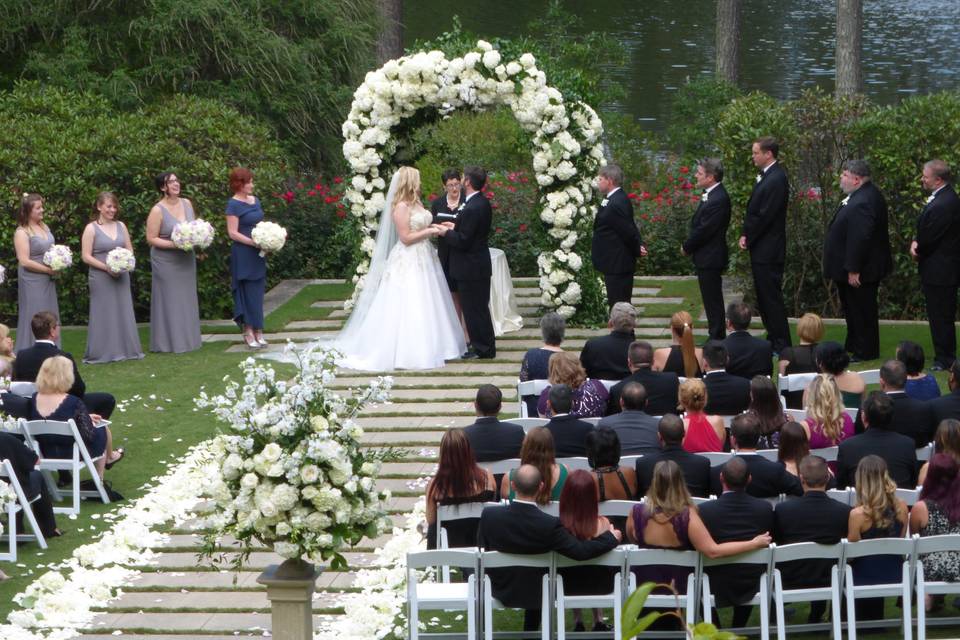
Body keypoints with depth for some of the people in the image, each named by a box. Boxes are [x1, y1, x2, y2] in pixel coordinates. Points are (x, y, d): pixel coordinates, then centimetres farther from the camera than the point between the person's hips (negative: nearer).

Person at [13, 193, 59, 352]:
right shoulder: (22, 232, -13)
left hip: (47, 281, 7)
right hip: (32, 282, -7)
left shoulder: (44, 227, 10)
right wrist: (49, 270, -15)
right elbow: (24, 261, -18)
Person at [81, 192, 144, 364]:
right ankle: (103, 352, 0)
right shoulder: (91, 229, -4)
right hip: (101, 278, -5)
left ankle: (125, 349, 13)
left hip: (121, 277, 5)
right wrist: (106, 267, -17)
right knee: (104, 314, -3)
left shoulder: (121, 226, 11)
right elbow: (86, 256, -9)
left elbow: (130, 250, 14)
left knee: (123, 312, 7)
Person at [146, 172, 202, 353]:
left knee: (186, 300, 11)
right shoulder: (158, 210, -15)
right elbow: (151, 239, -14)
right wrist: (175, 245, -23)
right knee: (170, 301, -2)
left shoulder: (187, 203, 3)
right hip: (166, 262, -6)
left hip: (186, 261, 6)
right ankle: (169, 343, 4)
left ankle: (186, 339, 19)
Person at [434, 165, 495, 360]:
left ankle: (482, 348, 8)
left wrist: (446, 233, -8)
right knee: (480, 308, 18)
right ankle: (485, 346, 26)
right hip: (480, 265, 10)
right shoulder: (483, 203, 6)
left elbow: (462, 241, -23)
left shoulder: (472, 209, -25)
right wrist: (455, 228, 9)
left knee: (474, 309, 1)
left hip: (471, 269, -10)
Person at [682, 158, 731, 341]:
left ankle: (717, 338, 2)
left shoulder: (718, 200, -23)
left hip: (710, 259, -10)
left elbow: (704, 230, -22)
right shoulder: (711, 195, 9)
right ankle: (716, 338, 23)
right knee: (712, 300, 16)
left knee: (713, 301, -3)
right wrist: (689, 245, 5)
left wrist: (686, 247, -9)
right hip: (707, 258, 10)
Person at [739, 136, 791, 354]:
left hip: (768, 251, -10)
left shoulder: (776, 180, -18)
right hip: (760, 249, 10)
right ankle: (773, 340, 22)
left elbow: (765, 215, -20)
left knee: (772, 297, -6)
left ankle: (781, 344, -2)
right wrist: (746, 235, 5)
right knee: (764, 297, 15)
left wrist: (748, 237, -10)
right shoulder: (766, 176, 13)